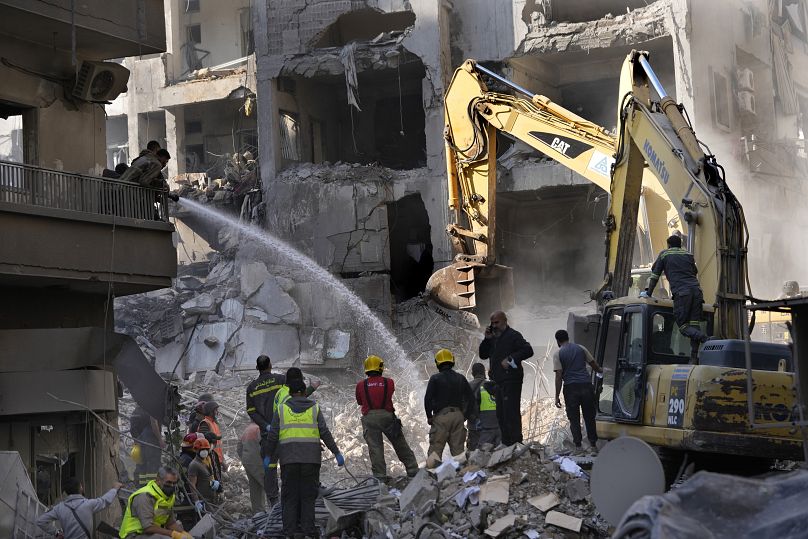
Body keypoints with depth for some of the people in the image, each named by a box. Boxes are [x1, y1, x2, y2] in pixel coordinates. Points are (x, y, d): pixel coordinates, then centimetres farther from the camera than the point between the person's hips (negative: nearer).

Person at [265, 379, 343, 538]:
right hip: (311, 458, 0)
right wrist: (337, 453, 1)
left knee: (290, 494, 5)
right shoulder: (314, 408, 6)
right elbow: (325, 433, -2)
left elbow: (273, 435, 4)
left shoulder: (281, 409, 7)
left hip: (288, 459, 1)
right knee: (308, 494, 4)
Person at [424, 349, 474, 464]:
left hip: (441, 416, -4)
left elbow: (428, 399, -7)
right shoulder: (461, 378, 10)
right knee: (458, 449, 7)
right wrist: (466, 415, 16)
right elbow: (470, 398, 10)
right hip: (458, 415, 4)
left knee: (435, 449, -3)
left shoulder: (435, 379, -3)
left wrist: (429, 416, 3)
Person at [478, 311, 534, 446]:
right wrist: (487, 339, 5)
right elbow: (483, 355, 18)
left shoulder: (513, 335, -5)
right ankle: (506, 444, 14)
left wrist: (510, 359, -19)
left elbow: (528, 351, -13)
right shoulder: (494, 338, 20)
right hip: (499, 382, 9)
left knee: (511, 413, -13)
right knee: (501, 414, 9)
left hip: (511, 380, -9)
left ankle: (516, 443, -13)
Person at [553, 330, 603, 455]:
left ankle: (578, 446, 2)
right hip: (586, 385, 3)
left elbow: (559, 376, -7)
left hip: (571, 388, -3)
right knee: (589, 417, 12)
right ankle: (593, 445, 15)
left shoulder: (558, 354, 0)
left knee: (574, 418, 5)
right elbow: (593, 364, 19)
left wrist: (557, 396, -4)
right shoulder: (581, 348, 10)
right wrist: (600, 371, 42)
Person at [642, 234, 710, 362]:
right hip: (696, 289, 5)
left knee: (683, 326, -7)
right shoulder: (688, 255, 27)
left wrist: (648, 293, 21)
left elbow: (655, 276, 14)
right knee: (694, 324, 1)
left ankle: (706, 339, -31)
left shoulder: (664, 254, 16)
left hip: (681, 292, -5)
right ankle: (694, 358, -8)